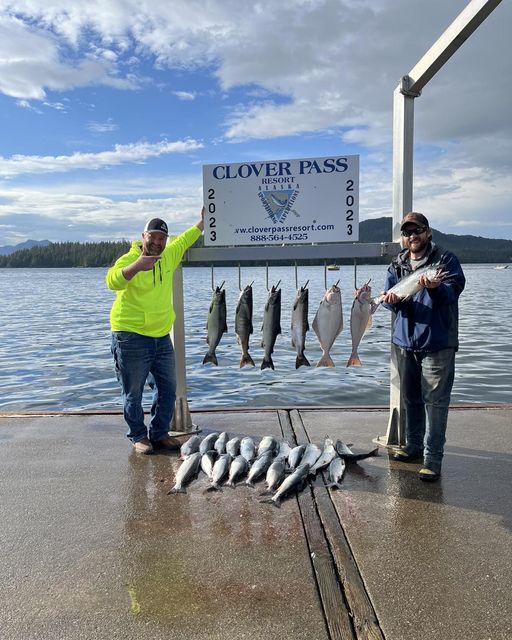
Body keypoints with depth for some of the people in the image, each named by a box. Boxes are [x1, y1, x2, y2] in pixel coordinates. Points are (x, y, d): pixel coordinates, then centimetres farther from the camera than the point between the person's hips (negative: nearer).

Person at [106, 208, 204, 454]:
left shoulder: (169, 256, 7)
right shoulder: (129, 259, -12)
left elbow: (184, 240, 28)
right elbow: (113, 281, -31)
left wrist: (203, 221, 32)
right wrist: (136, 266, -46)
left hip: (162, 337, 7)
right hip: (131, 337, -6)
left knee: (167, 389, 12)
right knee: (133, 392, 3)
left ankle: (159, 433, 26)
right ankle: (138, 436, 19)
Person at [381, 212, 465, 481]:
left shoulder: (446, 260, -3)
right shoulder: (397, 264, 11)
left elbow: (453, 290, -16)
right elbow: (388, 294, 5)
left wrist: (435, 287, -37)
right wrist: (391, 299, -19)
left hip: (437, 343, -5)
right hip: (404, 341, 5)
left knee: (435, 402, -4)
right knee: (410, 398, 16)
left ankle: (433, 459, 4)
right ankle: (413, 446, 32)